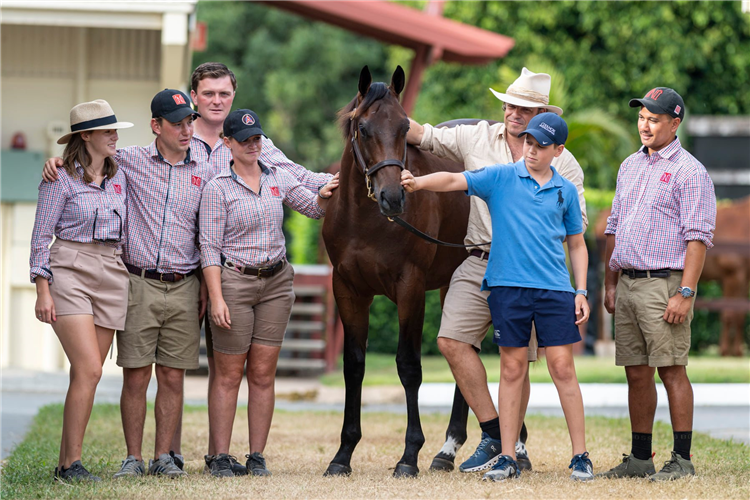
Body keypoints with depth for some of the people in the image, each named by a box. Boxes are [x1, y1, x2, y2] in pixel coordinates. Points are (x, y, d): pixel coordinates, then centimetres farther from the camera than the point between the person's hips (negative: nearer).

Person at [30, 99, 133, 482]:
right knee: (89, 370, -16)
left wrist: (131, 282, 15)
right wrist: (42, 289, -10)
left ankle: (65, 464, 9)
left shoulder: (120, 178, 13)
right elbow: (41, 236, -3)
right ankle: (72, 464, -11)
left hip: (111, 277, 6)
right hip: (69, 274, -6)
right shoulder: (61, 179, -3)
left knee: (86, 374, 4)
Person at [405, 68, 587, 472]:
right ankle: (494, 434, -7)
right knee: (452, 340, -13)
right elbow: (425, 136, 11)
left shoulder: (562, 163, 3)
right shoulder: (477, 139, 8)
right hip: (479, 264, 2)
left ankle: (513, 443, 17)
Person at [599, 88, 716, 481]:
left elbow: (698, 237, -12)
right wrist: (610, 283, 16)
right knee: (637, 373, 9)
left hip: (664, 283, -7)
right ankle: (640, 458, 14)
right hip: (627, 283, 7)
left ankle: (682, 459, -5)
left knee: (671, 370, -8)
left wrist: (686, 293, -18)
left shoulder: (689, 171, -6)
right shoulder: (630, 166, 18)